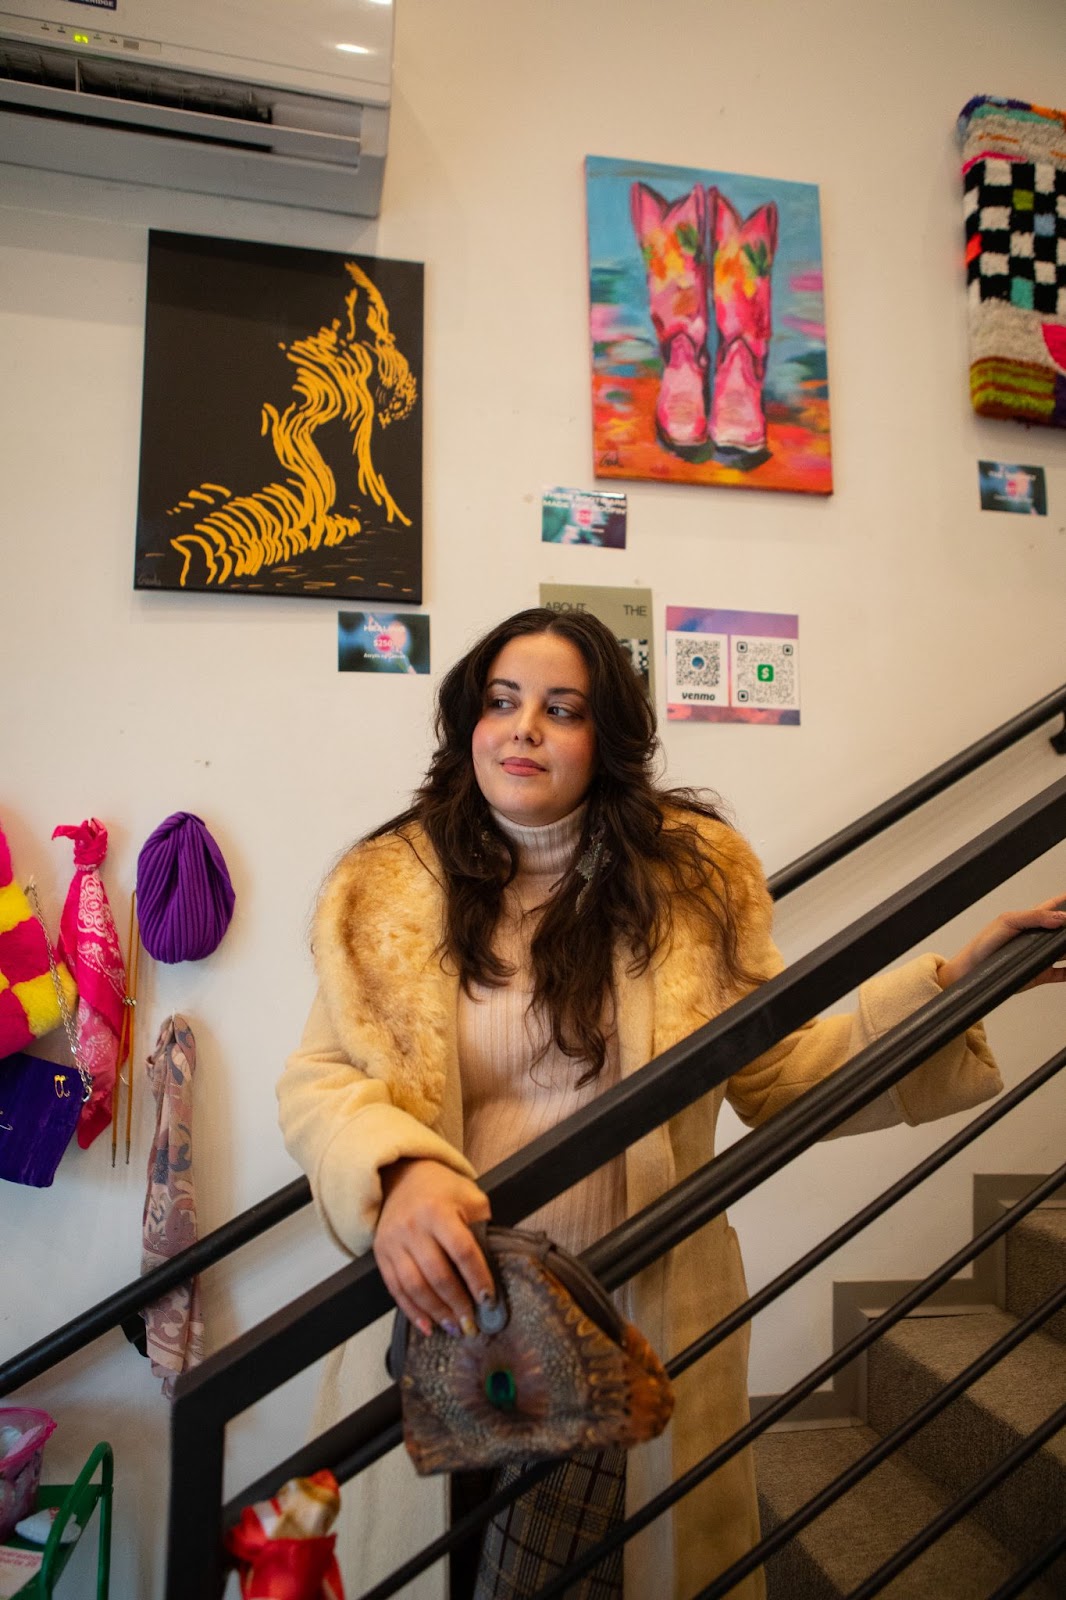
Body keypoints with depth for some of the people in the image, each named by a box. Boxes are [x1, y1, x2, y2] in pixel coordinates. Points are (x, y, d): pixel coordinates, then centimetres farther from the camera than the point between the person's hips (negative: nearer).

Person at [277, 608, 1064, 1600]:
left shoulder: (695, 874, -2)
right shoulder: (385, 888, -4)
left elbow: (777, 1075, 0)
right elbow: (318, 1081, -7)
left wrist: (952, 982, -7)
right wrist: (399, 1172, -28)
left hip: (642, 1324, 0)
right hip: (442, 1300, 1)